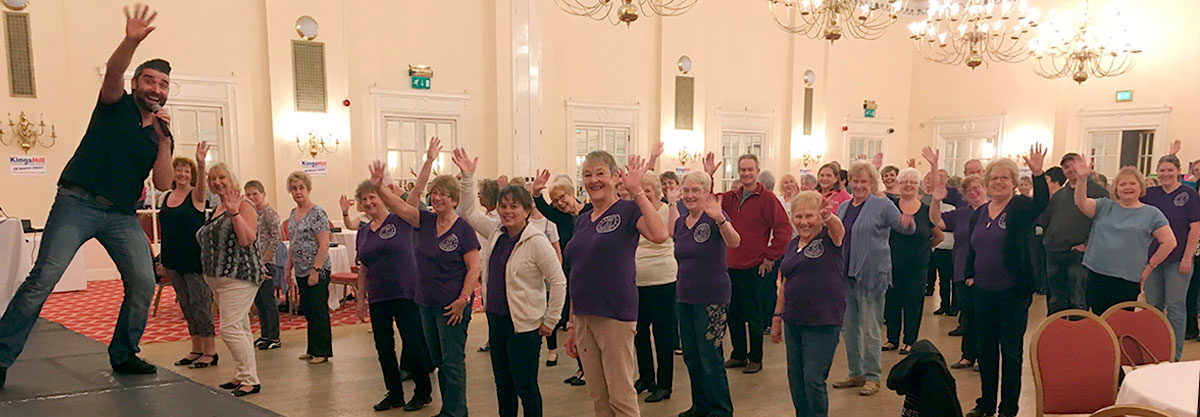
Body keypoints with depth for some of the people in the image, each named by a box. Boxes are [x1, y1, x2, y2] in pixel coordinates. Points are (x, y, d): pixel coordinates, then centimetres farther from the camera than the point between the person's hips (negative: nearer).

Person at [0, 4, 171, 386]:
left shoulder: (162, 135, 14)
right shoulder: (116, 106, 5)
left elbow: (163, 185, 2)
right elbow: (113, 73, -18)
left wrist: (164, 139, -6)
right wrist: (132, 40, -36)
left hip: (122, 215, 4)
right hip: (79, 203, -4)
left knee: (144, 283, -4)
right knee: (43, 277, -13)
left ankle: (123, 355, 12)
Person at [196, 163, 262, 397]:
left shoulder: (243, 205, -11)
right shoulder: (217, 208, 16)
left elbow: (248, 240, -23)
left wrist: (234, 212, -30)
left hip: (239, 276, -9)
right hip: (218, 278, 9)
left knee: (230, 328, -14)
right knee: (241, 327, 14)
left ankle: (250, 380, -8)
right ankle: (245, 376, 21)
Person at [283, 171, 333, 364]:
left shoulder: (317, 213, -12)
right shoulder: (293, 214, 13)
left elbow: (324, 245, -16)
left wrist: (315, 270, -20)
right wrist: (288, 268, 17)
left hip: (317, 271, -8)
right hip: (301, 271, 8)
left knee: (318, 311, -3)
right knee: (307, 310, 12)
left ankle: (322, 352, 5)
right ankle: (312, 349, 21)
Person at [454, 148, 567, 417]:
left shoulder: (536, 241, -16)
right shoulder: (496, 231, 5)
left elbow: (558, 282, -15)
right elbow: (469, 212, 17)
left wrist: (550, 321, -12)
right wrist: (467, 176, 7)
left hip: (524, 324, -7)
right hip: (496, 319, 7)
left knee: (525, 387, 0)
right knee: (502, 384, 17)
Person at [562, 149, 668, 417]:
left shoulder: (628, 210, -6)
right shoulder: (582, 220, 14)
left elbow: (659, 235, -28)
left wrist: (637, 191, -27)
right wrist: (571, 325, 16)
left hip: (616, 316, -7)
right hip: (583, 318, 7)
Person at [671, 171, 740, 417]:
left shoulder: (714, 218, -12)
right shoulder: (680, 223, 9)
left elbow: (734, 242, -32)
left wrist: (719, 218, -47)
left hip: (712, 297, -7)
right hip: (684, 296, 7)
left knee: (710, 356, -2)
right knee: (690, 355, 14)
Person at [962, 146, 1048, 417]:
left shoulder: (1020, 207, -6)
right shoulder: (980, 212, 10)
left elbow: (1041, 203, -30)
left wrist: (1038, 174, -42)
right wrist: (969, 275, 9)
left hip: (1013, 292, -6)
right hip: (983, 291, 6)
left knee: (1011, 349, 2)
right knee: (986, 348, 13)